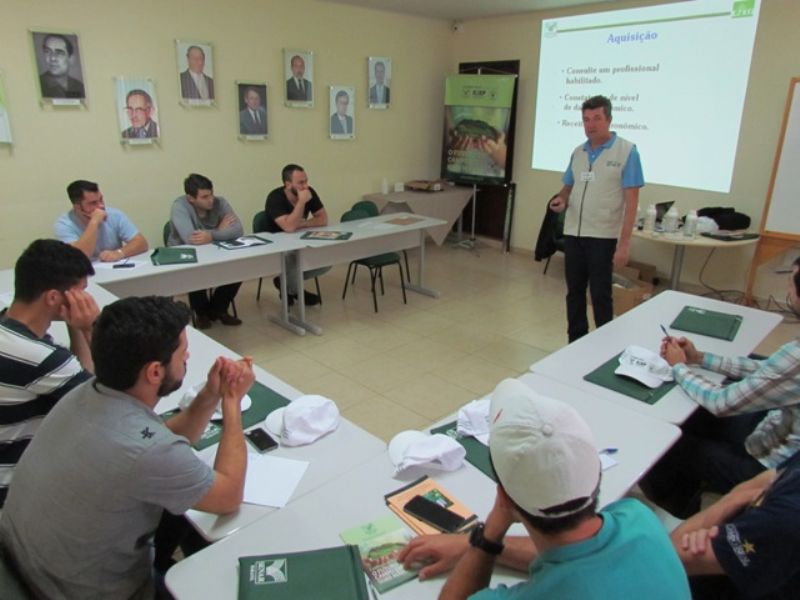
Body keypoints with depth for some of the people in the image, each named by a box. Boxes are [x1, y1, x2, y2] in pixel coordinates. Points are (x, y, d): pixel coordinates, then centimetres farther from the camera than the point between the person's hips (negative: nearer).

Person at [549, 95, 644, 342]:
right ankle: (576, 343, 25)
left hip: (603, 236, -5)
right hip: (573, 233, 5)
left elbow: (631, 200, -9)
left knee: (600, 295, 2)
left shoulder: (626, 151, -6)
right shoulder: (578, 152, 9)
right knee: (574, 292, 11)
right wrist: (562, 200, -5)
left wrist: (624, 244, -15)